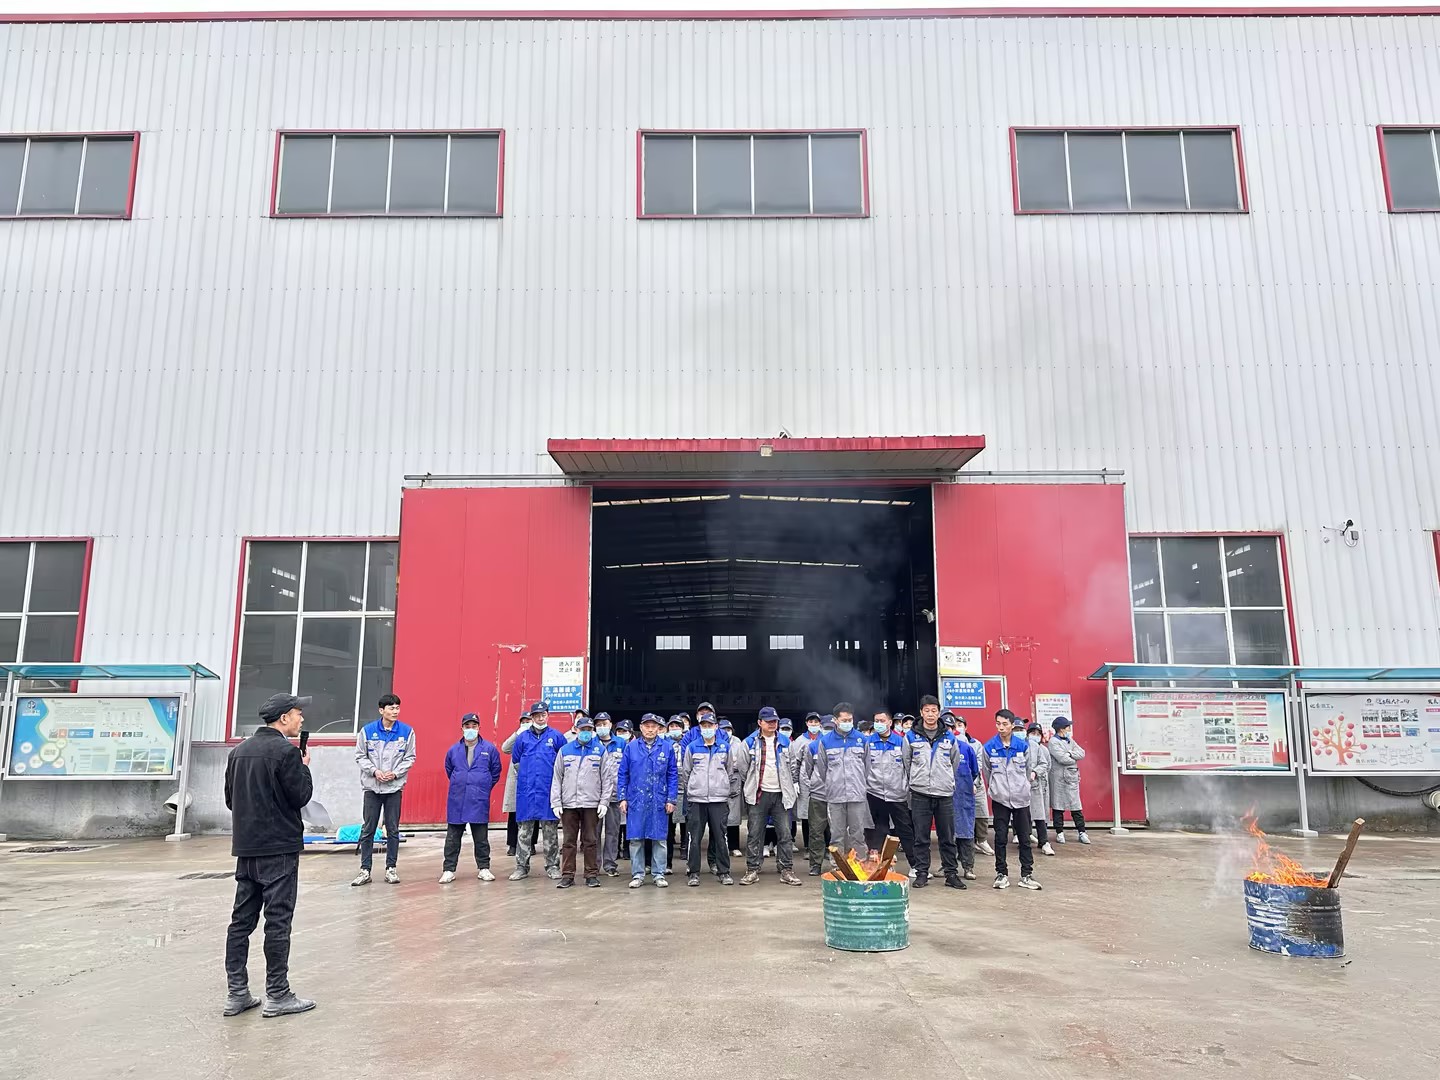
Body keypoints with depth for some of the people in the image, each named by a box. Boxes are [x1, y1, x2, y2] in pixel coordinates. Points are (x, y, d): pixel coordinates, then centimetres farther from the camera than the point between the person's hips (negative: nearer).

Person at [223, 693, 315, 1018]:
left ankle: (236, 993, 16)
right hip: (279, 848, -8)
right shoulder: (286, 751, -15)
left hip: (245, 848, 8)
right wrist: (305, 768, 1)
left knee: (241, 919, 11)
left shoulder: (239, 751, 10)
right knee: (278, 921, -1)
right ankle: (277, 996, 5)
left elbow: (230, 798, 15)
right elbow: (301, 796, -14)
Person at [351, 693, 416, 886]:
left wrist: (395, 773, -11)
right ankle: (365, 870, 11)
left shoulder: (407, 731, -2)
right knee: (368, 829, 4)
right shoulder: (367, 730, -4)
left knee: (393, 829, 6)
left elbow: (410, 758, 2)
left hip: (395, 787, 0)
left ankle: (391, 868, 15)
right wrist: (374, 771, -12)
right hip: (372, 786, 0)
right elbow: (360, 756, 2)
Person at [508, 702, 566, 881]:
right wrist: (528, 775, 12)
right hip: (527, 790, 2)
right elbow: (515, 762, 18)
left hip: (548, 790, -1)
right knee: (525, 830, 5)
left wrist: (554, 778, 3)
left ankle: (552, 866, 11)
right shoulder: (522, 737, 8)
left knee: (550, 831, 4)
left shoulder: (556, 736, 2)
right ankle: (522, 866, 12)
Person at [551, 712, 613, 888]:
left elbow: (606, 779, 4)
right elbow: (557, 778, 7)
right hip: (568, 804, 1)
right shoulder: (564, 750, 7)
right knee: (568, 841, 5)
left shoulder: (600, 751, 5)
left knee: (591, 841, 5)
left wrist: (604, 802, -4)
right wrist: (556, 803, 1)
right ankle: (567, 875, 13)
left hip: (592, 804, -1)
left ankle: (592, 875, 12)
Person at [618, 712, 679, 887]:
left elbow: (673, 775, 3)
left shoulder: (667, 747, 1)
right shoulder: (631, 747, 2)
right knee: (636, 839, 4)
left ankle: (659, 874, 14)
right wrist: (623, 798, 1)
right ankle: (637, 874, 14)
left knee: (659, 839, 5)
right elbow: (623, 774, 6)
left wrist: (671, 799, -2)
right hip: (636, 800, 0)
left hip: (659, 801, 0)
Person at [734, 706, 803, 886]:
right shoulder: (750, 742, 1)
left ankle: (787, 870, 10)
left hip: (781, 794, 2)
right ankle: (752, 870, 9)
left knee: (785, 834, 2)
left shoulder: (785, 741, 9)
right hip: (759, 794, -2)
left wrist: (794, 782, 12)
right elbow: (743, 767, 7)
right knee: (754, 834, 1)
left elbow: (792, 765, 19)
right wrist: (751, 784, 9)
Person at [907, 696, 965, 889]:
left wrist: (948, 782, 14)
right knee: (921, 838, 3)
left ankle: (951, 873, 14)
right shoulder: (912, 737, 3)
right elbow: (906, 764, 10)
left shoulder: (949, 738, 7)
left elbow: (955, 763, 17)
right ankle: (921, 873, 11)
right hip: (920, 794, -1)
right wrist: (914, 782, 9)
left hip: (945, 794, 1)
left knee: (948, 837, 7)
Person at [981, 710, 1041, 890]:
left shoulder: (1023, 746, -3)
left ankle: (1026, 875, 13)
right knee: (1000, 838, 3)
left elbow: (1027, 770, 10)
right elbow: (987, 772, 6)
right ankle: (1001, 873, 13)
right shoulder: (989, 747, -5)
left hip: (1021, 798, 1)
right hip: (1000, 799, -1)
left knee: (1024, 837, 5)